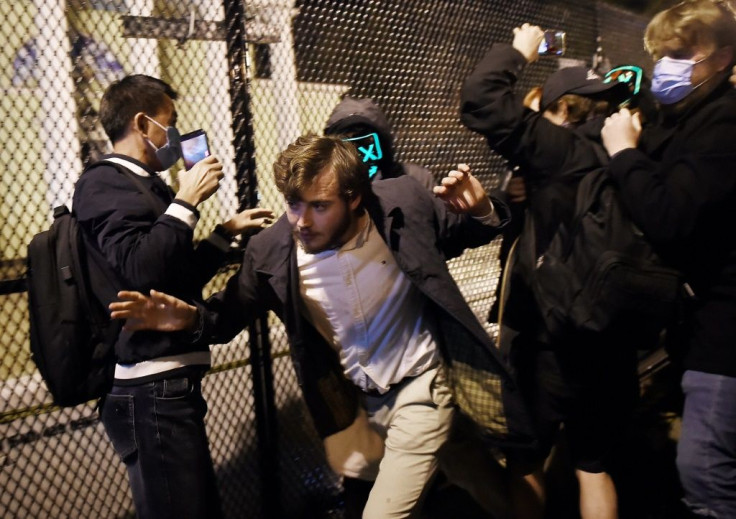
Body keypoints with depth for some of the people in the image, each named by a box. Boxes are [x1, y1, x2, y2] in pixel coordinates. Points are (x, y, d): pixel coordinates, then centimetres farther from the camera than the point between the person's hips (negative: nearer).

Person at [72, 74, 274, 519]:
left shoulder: (143, 185, 16)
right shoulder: (106, 183, -9)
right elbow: (139, 269, -26)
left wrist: (227, 232, 21)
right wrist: (187, 201, -16)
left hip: (169, 382, 9)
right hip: (150, 390, -9)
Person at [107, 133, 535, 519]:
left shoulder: (403, 202, -22)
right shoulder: (271, 252, -21)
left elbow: (468, 233, -3)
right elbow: (231, 313, -3)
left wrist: (482, 211, -26)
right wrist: (191, 317, -25)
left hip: (419, 382, -3)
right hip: (355, 395, 4)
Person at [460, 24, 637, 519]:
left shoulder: (560, 152, -17)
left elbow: (480, 98, -18)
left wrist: (518, 50, -1)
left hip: (548, 340, -6)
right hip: (610, 340, 6)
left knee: (526, 463, 14)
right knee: (595, 465, 19)